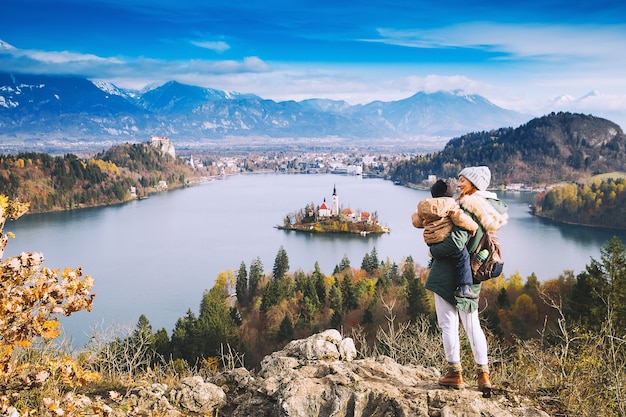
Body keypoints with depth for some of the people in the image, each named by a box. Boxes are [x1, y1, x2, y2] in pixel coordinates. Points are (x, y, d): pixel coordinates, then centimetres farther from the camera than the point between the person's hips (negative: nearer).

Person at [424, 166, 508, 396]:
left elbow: (456, 242, -25)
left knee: (448, 323, 2)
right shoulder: (492, 208, 9)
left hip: (450, 272, -8)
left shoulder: (468, 207, -17)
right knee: (472, 324, 14)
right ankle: (483, 374, 16)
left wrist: (433, 250, -9)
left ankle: (455, 372, 9)